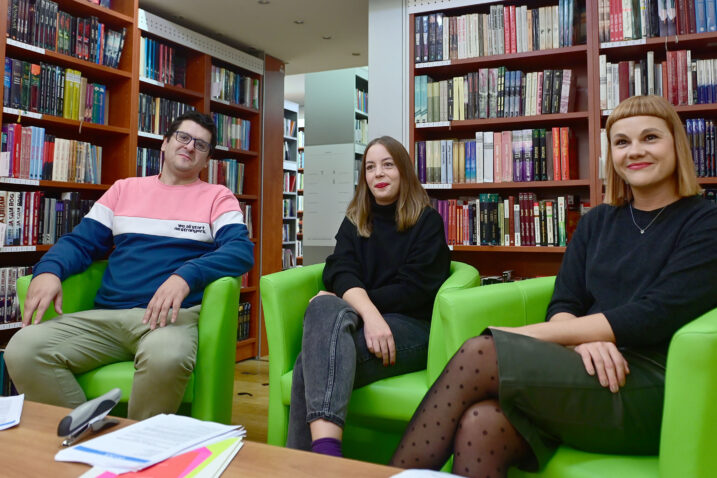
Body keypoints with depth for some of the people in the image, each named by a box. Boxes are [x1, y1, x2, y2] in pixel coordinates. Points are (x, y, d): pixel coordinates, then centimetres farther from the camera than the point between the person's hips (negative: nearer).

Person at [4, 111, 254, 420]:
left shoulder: (217, 197, 12)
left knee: (165, 358, -38)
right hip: (106, 315, 4)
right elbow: (81, 241, 18)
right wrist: (48, 270, -5)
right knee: (23, 350, -21)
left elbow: (242, 250, -4)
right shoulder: (125, 189, 23)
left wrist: (185, 276, -22)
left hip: (172, 315, -3)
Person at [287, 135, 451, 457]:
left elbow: (413, 289, -6)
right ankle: (326, 451, -48)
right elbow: (340, 273, -1)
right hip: (357, 322, 3)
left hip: (409, 326, -3)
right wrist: (368, 313, -23)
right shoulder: (354, 222, 18)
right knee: (326, 309, -35)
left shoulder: (427, 221, 7)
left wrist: (340, 303, -8)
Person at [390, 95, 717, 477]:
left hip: (655, 388, -4)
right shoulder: (597, 222, 18)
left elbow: (657, 315, -11)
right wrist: (584, 340, -17)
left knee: (477, 355, -25)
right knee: (479, 425, -30)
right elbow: (562, 305, 9)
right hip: (592, 375, 4)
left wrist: (528, 335, -14)